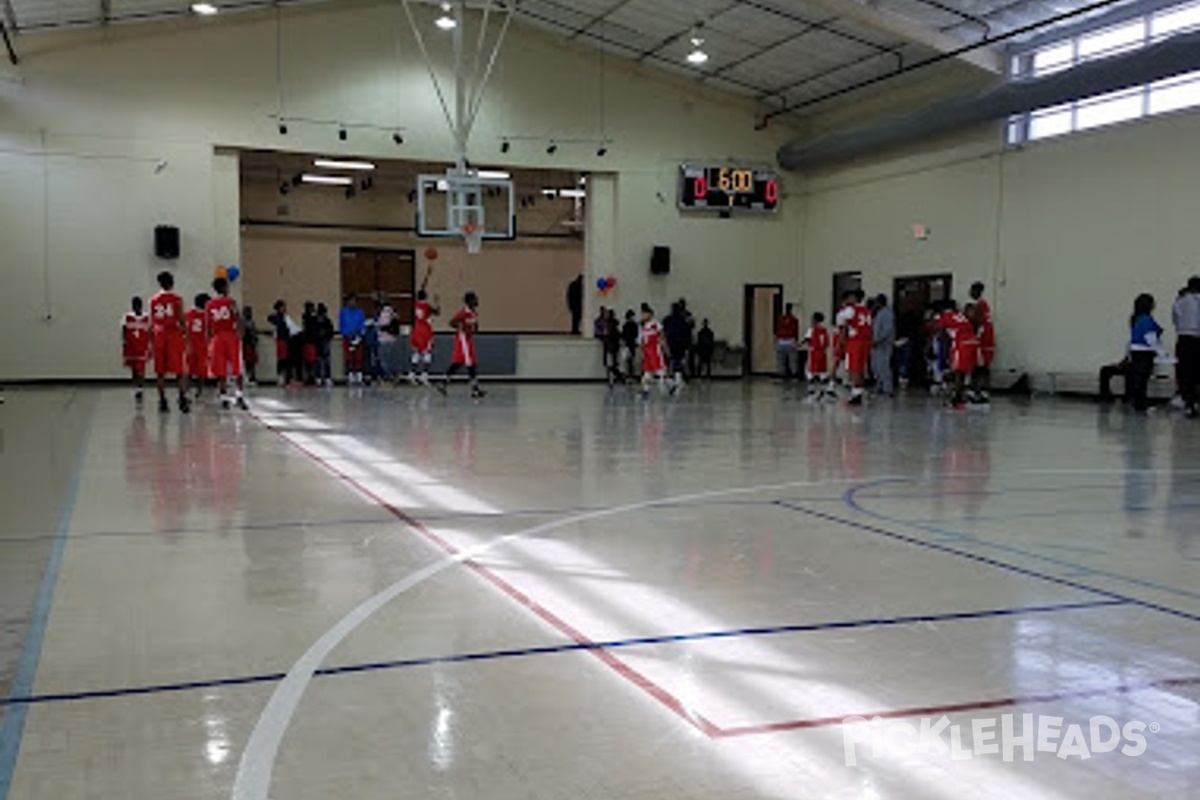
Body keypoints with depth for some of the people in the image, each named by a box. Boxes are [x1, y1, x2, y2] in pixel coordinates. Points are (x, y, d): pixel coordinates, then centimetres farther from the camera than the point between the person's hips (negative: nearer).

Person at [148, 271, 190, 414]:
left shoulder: (153, 300, 6)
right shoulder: (177, 299, -3)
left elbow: (151, 323, 7)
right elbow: (181, 320, -7)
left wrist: (151, 343, 12)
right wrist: (187, 338, -3)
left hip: (159, 336, 3)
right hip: (175, 335, -3)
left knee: (160, 371, 7)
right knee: (180, 370, 0)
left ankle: (162, 401, 7)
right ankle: (182, 399, -8)